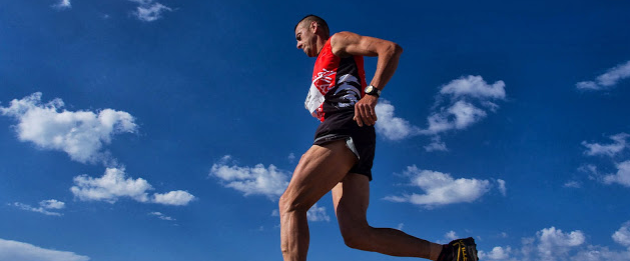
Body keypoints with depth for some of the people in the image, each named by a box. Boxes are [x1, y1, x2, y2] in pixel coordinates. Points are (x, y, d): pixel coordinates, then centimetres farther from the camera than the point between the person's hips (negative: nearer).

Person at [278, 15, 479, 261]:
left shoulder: (337, 41, 14)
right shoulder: (324, 71, 38)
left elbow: (391, 48, -1)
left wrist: (371, 93, -18)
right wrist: (314, 157, 22)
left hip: (344, 129, -9)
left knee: (290, 203, -19)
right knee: (356, 234, -7)